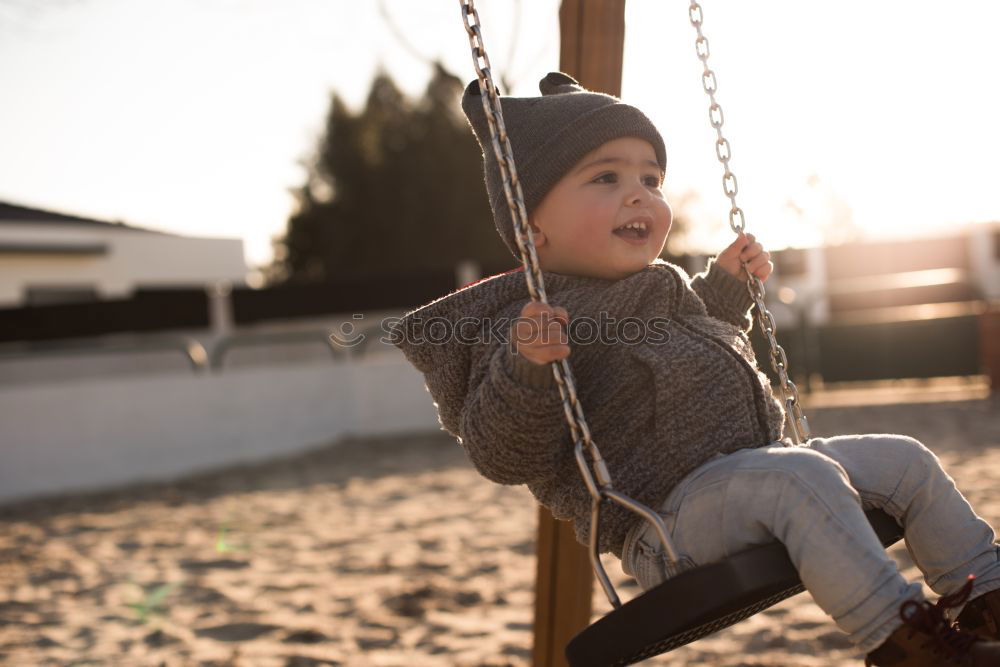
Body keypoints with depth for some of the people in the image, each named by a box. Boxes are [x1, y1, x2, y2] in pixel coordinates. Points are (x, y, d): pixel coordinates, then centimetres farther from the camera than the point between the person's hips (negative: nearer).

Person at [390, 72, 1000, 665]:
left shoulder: (664, 284, 18)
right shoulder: (525, 326, -11)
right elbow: (503, 457, -19)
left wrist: (727, 284, 25)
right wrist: (525, 367, -35)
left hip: (760, 461, 10)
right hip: (670, 518, -10)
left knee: (906, 461, 8)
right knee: (802, 481, -34)